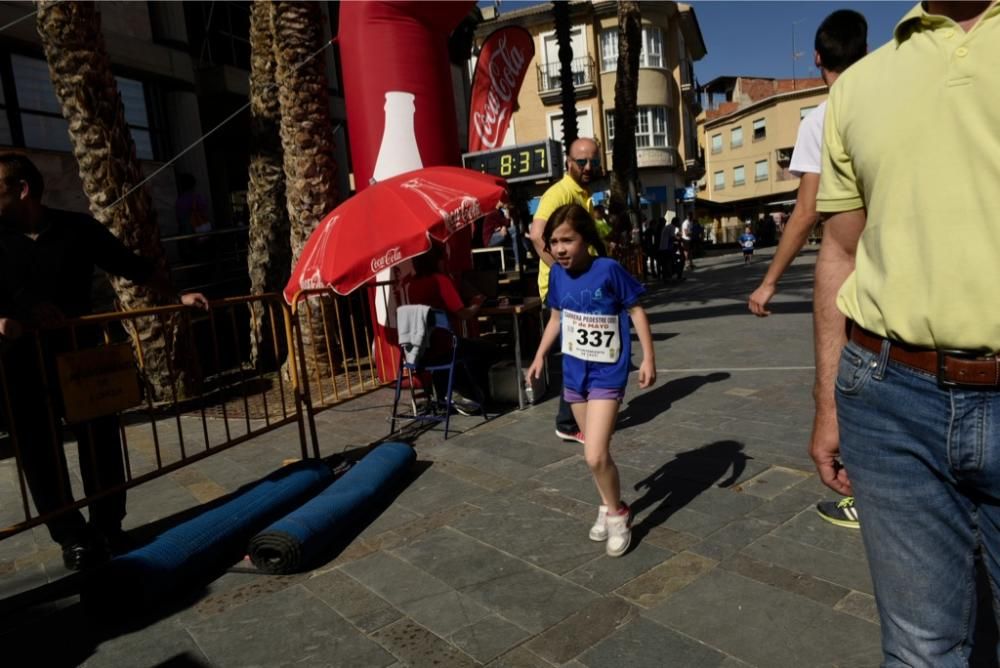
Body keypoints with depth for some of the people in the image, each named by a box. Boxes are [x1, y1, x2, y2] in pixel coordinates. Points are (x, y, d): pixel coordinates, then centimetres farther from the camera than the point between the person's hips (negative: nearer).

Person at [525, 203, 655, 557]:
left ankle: (618, 513, 14)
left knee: (595, 455, -12)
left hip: (607, 373, -5)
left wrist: (648, 357, -10)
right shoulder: (557, 274, -3)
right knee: (595, 453, 17)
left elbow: (636, 310, -9)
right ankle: (608, 507, 38)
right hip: (574, 372, 6)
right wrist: (540, 355, 10)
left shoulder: (609, 269, -18)